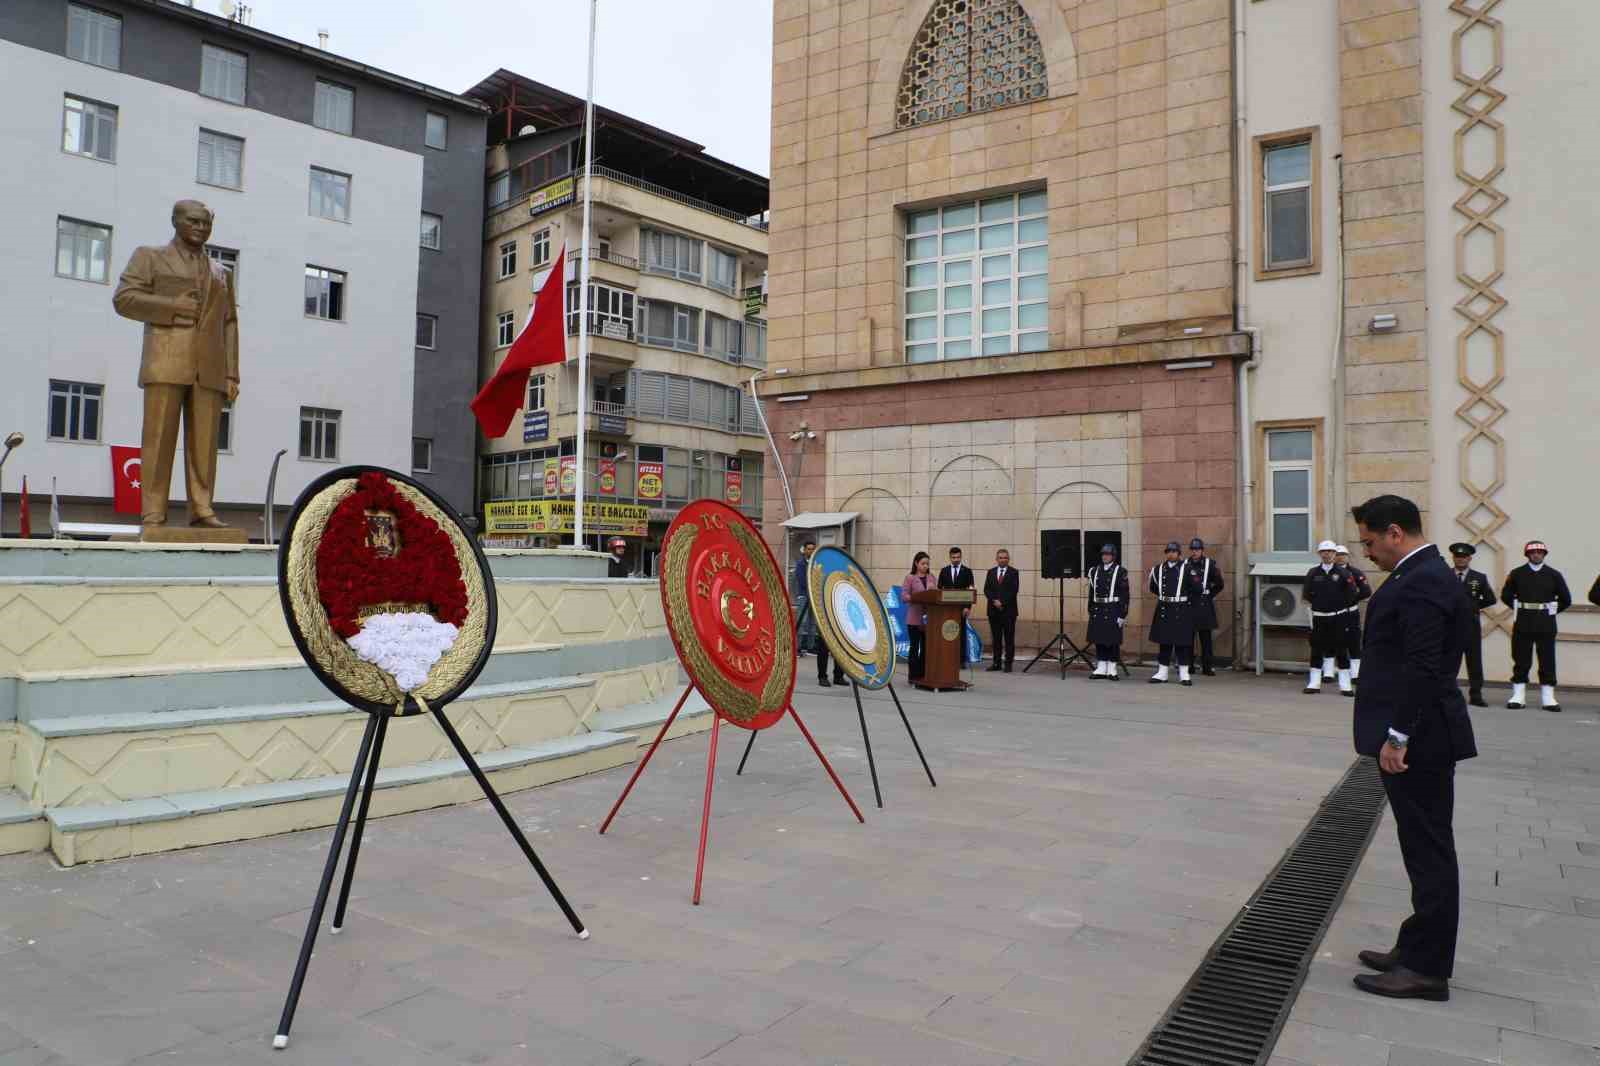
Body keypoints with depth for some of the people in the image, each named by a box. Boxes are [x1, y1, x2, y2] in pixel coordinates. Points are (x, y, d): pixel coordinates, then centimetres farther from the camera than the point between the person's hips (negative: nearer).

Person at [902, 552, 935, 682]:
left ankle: (923, 674, 14)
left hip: (929, 617, 4)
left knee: (926, 647, 6)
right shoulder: (910, 578, -3)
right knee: (915, 647, 1)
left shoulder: (931, 578, 11)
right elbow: (904, 596, -9)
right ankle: (913, 675, 8)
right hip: (914, 618, -4)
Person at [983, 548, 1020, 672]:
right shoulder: (991, 572, 13)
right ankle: (997, 663, 10)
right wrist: (994, 601, -10)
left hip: (1009, 610, -3)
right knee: (996, 638, 6)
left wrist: (1002, 602, -14)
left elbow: (1013, 590, -7)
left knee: (1009, 638, -2)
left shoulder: (1013, 572, 2)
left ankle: (1008, 663, 0)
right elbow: (986, 589, 5)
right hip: (993, 610, 3)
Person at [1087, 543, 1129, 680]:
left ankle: (1112, 670, 8)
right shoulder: (1095, 571, 10)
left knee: (1113, 641, 0)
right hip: (1098, 611, 5)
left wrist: (1122, 615, -11)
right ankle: (1101, 669, 14)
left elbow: (1124, 595, -7)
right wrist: (1091, 612, 11)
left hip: (1113, 611, -5)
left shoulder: (1120, 572, -4)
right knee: (1099, 640, 7)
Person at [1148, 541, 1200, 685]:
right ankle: (1162, 673, 13)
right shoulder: (1159, 569, 6)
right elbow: (1153, 587, 20)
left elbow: (1197, 588, -5)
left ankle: (1184, 674, 8)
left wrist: (1188, 600, 1)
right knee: (1164, 643, 8)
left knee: (1182, 643, 1)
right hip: (1164, 610, 4)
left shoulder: (1186, 569, -6)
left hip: (1181, 612, -3)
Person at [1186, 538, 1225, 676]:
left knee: (1205, 638, 2)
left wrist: (1209, 596, 3)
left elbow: (1219, 585, 8)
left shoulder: (1209, 564, 1)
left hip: (1204, 606, -1)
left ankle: (1207, 667, 6)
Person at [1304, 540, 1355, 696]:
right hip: (1319, 617, 1)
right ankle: (1314, 683, 12)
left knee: (1341, 650, 2)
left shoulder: (1342, 573, 1)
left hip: (1338, 617, -1)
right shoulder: (1313, 573, 4)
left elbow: (1349, 596, 2)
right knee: (1316, 650, 5)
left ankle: (1345, 685, 8)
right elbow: (1307, 595, 7)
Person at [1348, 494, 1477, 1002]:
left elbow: (1423, 668, -24)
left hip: (1418, 740, -10)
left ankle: (1426, 969, 10)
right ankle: (1418, 950, 28)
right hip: (1421, 736, 10)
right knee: (1427, 850, 16)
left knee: (1429, 851, 0)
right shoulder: (1425, 575, 14)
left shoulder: (1421, 582, -18)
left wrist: (1397, 736, -21)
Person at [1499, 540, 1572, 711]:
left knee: (1547, 661, 2)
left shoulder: (1554, 575, 4)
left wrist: (1551, 612, 6)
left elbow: (1566, 600, 9)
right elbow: (1505, 595, 11)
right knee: (1521, 661, 3)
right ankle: (1518, 696, 8)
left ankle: (1548, 697, 8)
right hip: (1523, 624, 0)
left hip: (1546, 624, 0)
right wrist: (1519, 609, 7)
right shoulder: (1517, 574, 4)